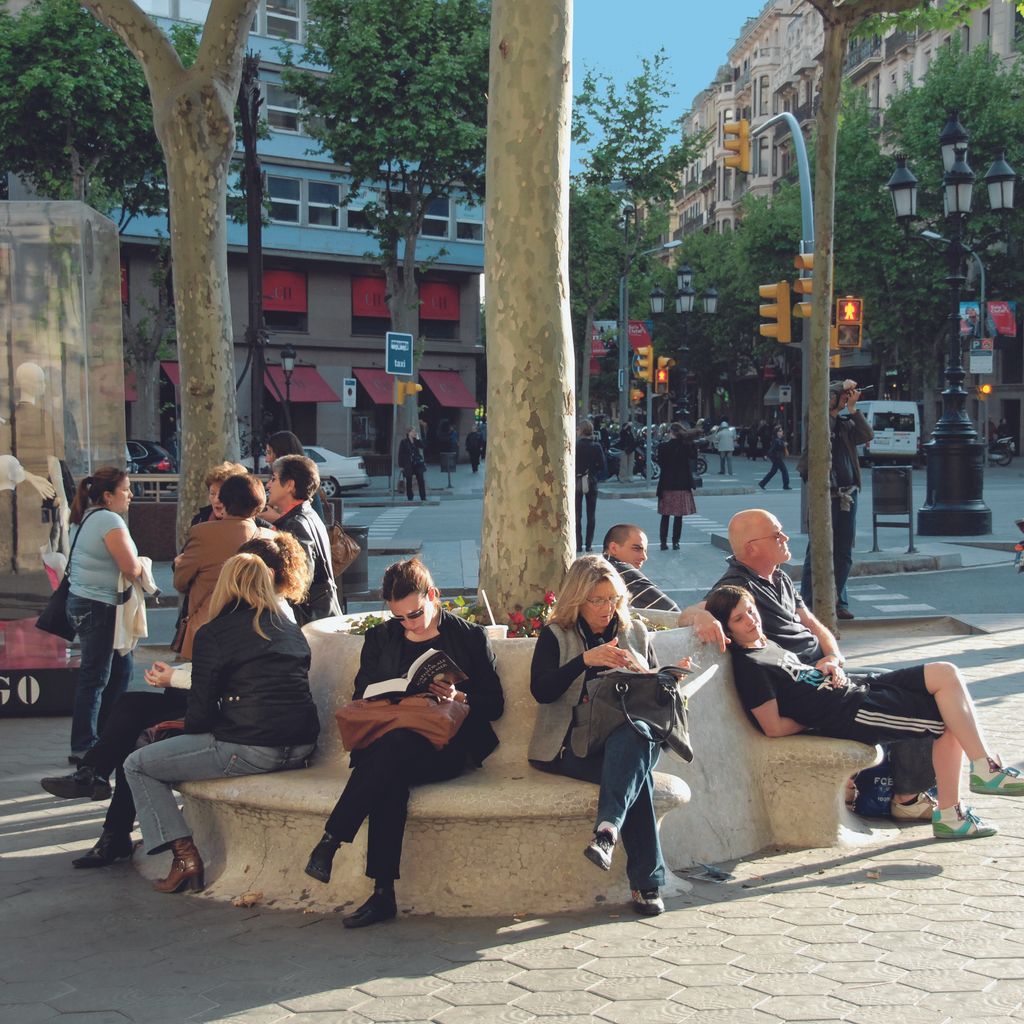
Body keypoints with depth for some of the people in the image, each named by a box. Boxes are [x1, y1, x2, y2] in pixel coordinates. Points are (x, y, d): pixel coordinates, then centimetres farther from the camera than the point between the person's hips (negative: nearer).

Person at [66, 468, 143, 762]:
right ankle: (83, 747, 1)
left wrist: (135, 566, 3)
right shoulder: (110, 520, -16)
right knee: (95, 678, -4)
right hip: (99, 608, -10)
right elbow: (131, 568, -21)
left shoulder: (89, 518, 15)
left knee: (121, 668, 16)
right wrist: (143, 565, -1)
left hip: (85, 603, 10)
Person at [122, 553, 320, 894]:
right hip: (300, 749, 8)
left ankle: (185, 855, -2)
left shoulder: (213, 635, -4)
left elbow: (200, 710, -5)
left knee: (137, 765, 9)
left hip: (249, 750, -8)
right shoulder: (292, 631, 14)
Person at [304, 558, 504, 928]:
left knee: (394, 746, -38)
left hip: (447, 749, -2)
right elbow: (360, 700, 18)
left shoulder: (470, 637, 11)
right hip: (386, 743, 2)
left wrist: (457, 698, -12)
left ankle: (331, 840, -33)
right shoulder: (380, 639, 21)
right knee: (390, 780, -36)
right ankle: (383, 894, -38)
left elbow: (494, 704, 8)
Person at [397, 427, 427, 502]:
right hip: (408, 464, -3)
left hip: (418, 463, 3)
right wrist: (401, 465, -8)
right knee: (409, 481, 4)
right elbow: (400, 454, -4)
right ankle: (410, 498, 12)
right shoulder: (403, 442, -2)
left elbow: (422, 446, -7)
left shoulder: (416, 440, 9)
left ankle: (423, 498, 0)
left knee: (421, 480, -3)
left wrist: (417, 438, -10)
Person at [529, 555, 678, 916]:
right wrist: (585, 660, -16)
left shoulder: (635, 633, 20)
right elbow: (541, 691, -5)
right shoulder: (556, 636, 10)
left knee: (632, 739, -37)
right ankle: (647, 882, -35)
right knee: (636, 771, -33)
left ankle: (606, 831, -49)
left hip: (631, 733, 3)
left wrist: (642, 670, -5)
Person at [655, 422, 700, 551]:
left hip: (666, 485, 0)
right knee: (678, 516, 6)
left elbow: (660, 463, 1)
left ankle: (663, 542, 5)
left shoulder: (663, 447, -8)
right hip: (682, 485, 0)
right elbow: (694, 456, 11)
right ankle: (675, 542, 7)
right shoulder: (686, 446, -7)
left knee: (665, 516, 7)